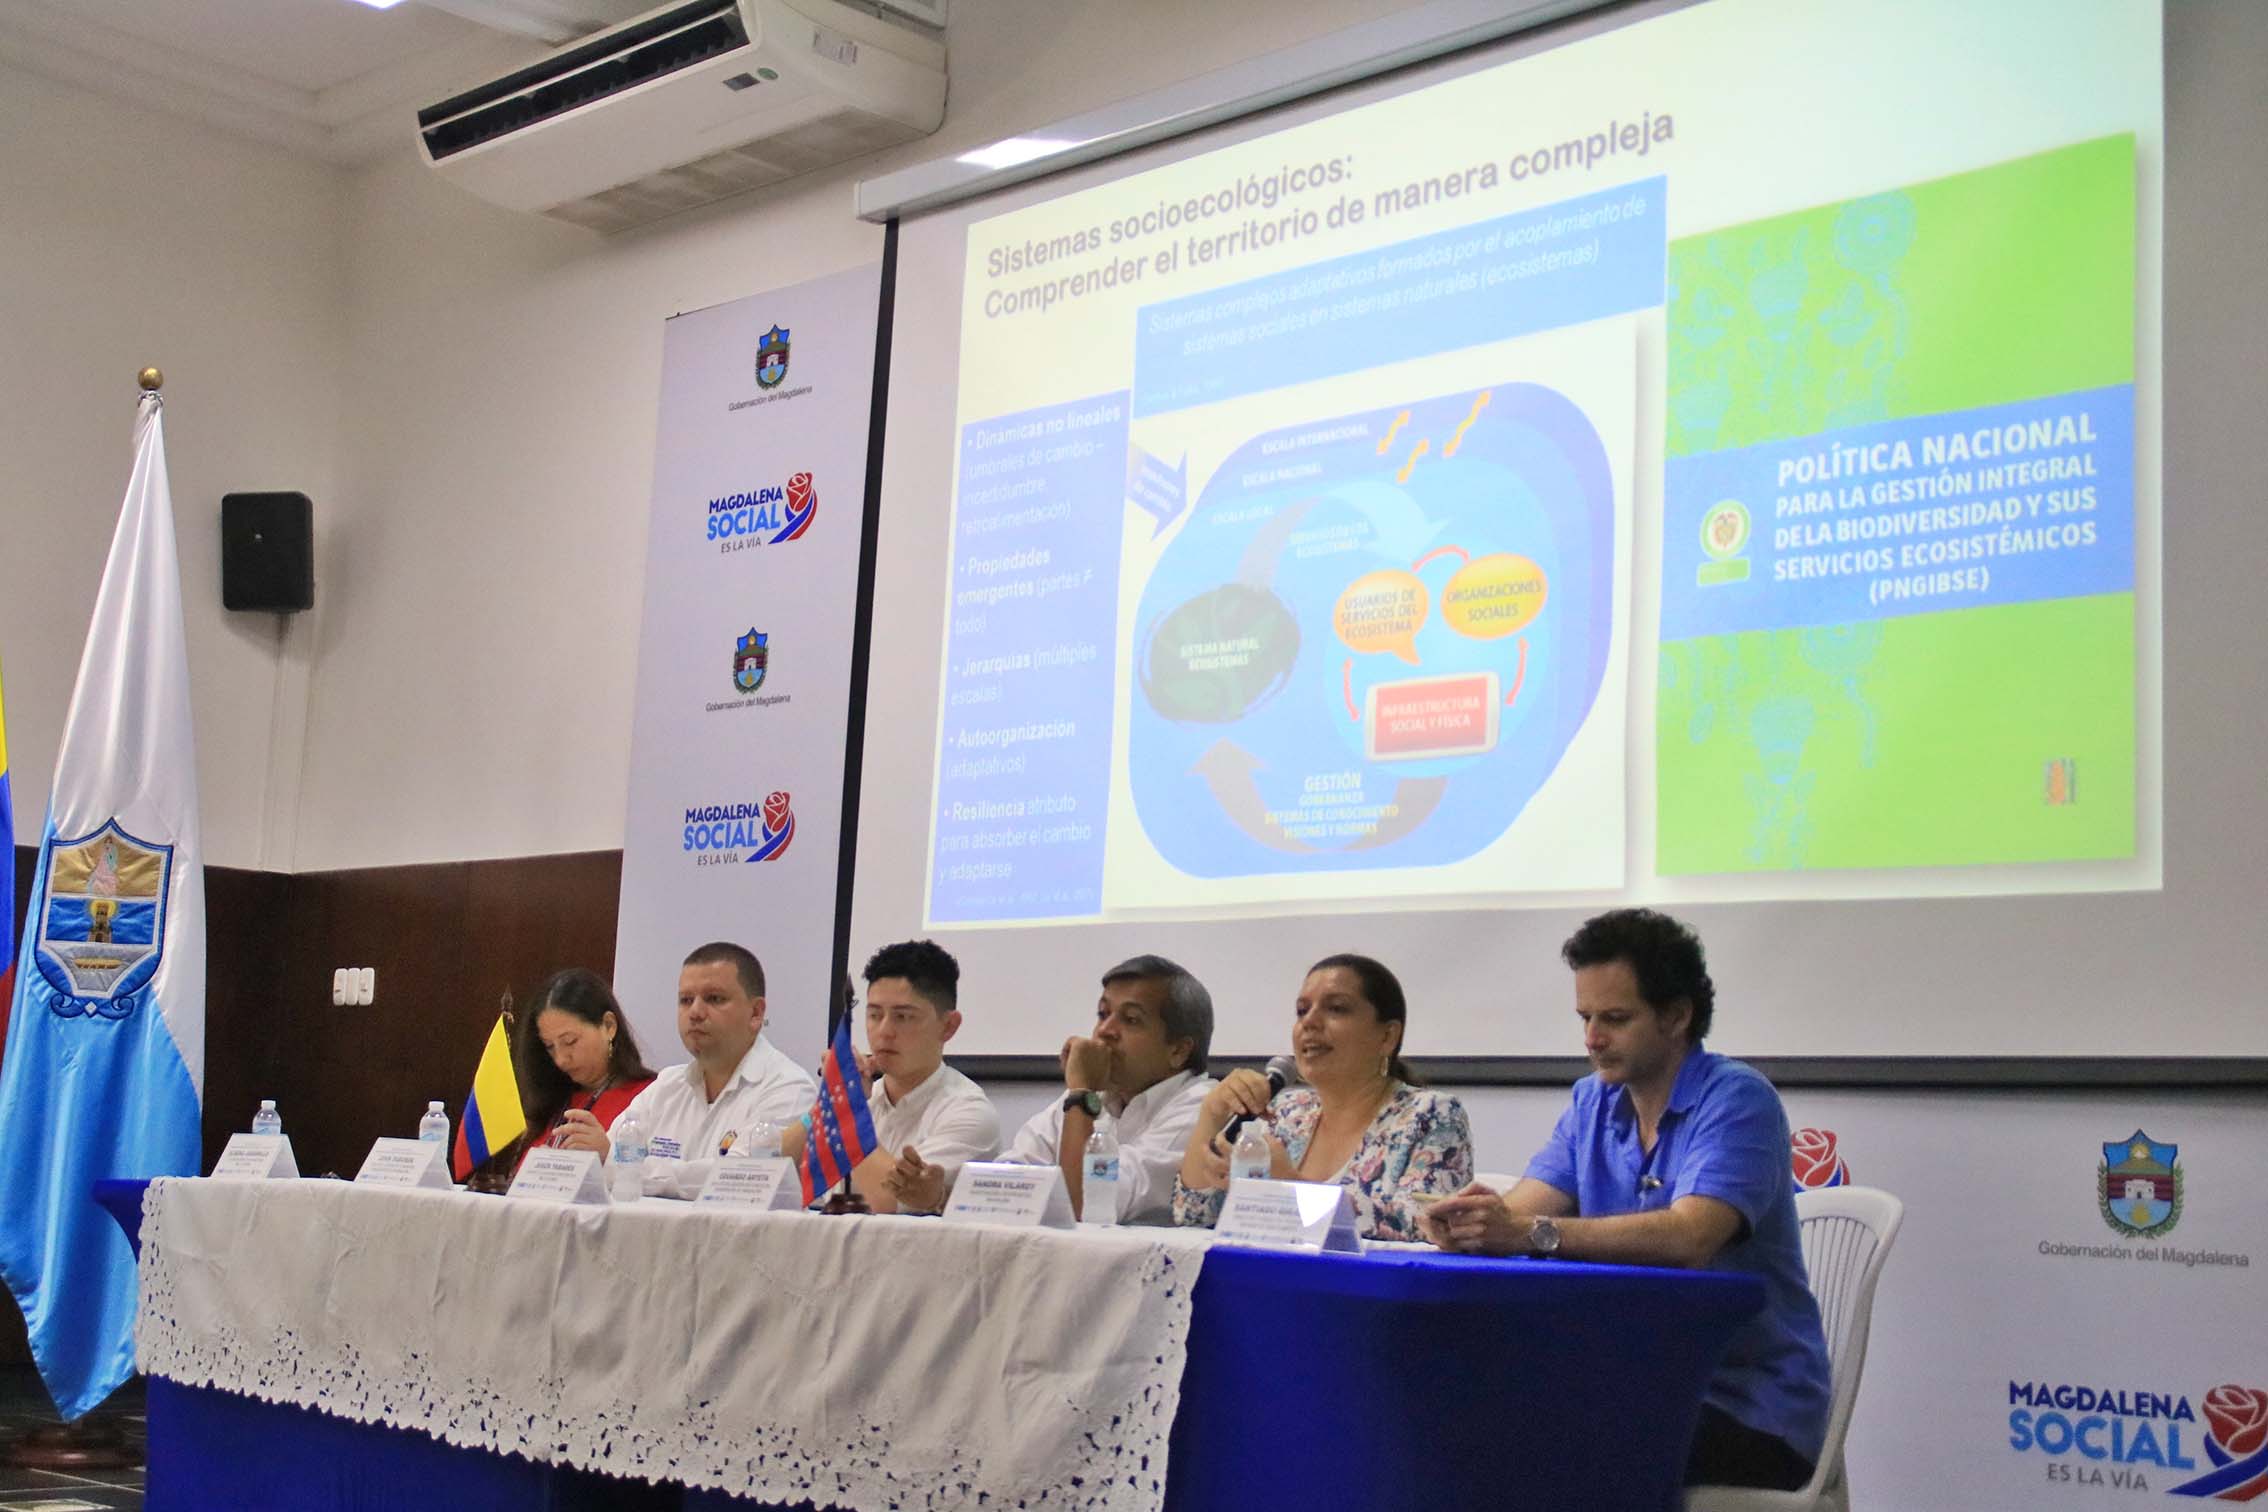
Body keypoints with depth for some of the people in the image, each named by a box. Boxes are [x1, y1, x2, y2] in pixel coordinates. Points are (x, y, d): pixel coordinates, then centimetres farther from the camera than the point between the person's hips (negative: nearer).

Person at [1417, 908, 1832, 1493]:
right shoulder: (1592, 1101, 10)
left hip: (1750, 1408, -5)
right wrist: (1469, 1217, -26)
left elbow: (1688, 1237, -28)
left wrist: (1532, 1232, -37)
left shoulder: (1736, 1100, -12)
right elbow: (1519, 1211, -2)